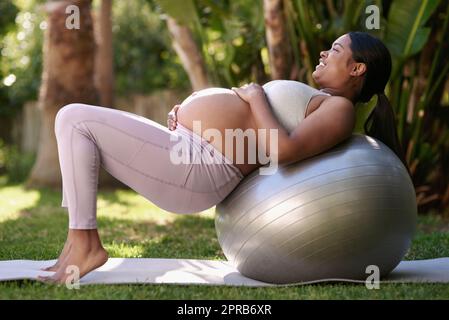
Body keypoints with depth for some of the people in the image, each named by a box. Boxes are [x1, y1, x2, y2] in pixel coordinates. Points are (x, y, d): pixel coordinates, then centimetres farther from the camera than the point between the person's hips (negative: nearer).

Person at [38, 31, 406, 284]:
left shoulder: (340, 108, -3)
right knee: (75, 124, 11)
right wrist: (186, 110, 13)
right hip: (182, 149, 11)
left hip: (197, 166, -11)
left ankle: (85, 244, -8)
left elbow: (283, 150, -22)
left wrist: (257, 98, -8)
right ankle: (80, 240, 5)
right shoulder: (313, 102, 27)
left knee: (74, 118, -12)